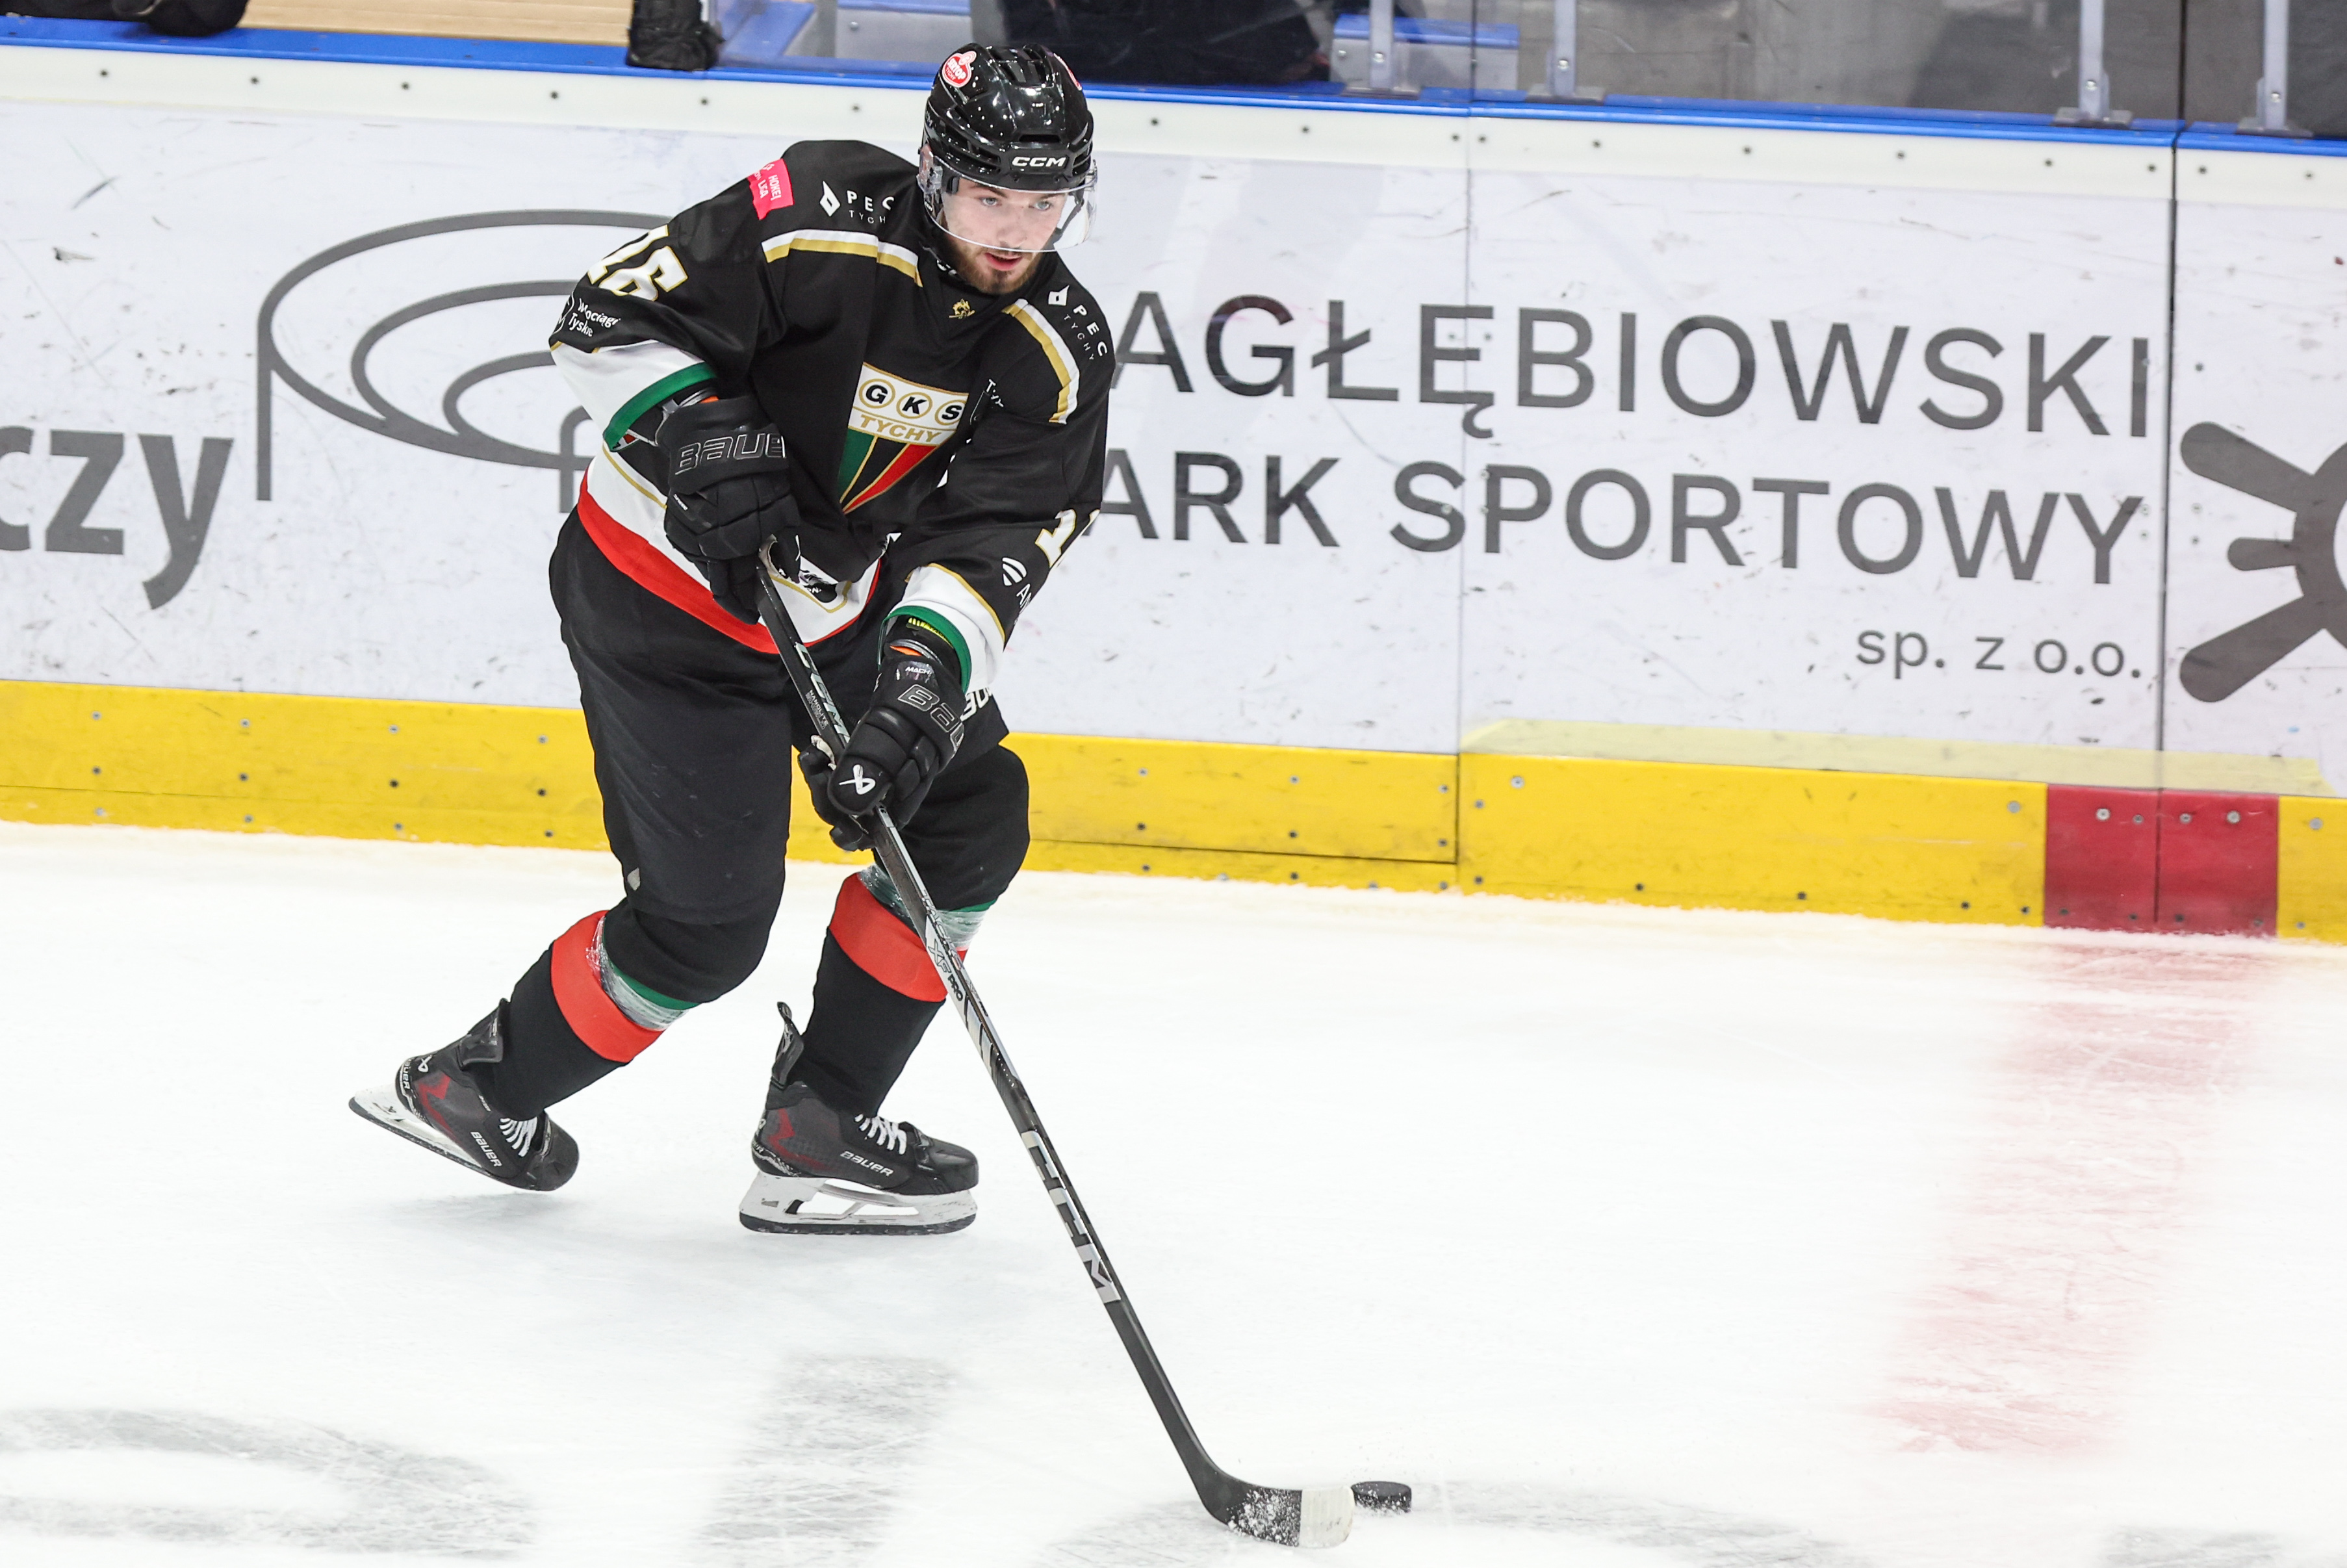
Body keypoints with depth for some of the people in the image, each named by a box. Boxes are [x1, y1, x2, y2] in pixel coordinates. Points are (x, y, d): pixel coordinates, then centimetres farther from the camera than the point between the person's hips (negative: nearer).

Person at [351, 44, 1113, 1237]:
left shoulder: (1060, 352, -11)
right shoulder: (819, 225, -26)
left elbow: (992, 548, -18)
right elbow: (608, 318, -21)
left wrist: (924, 687, -33)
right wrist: (698, 436, -37)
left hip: (842, 601, 7)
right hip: (664, 591, -7)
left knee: (970, 820, 3)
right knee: (706, 923, -4)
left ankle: (817, 1130, 12)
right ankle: (469, 1090, 15)